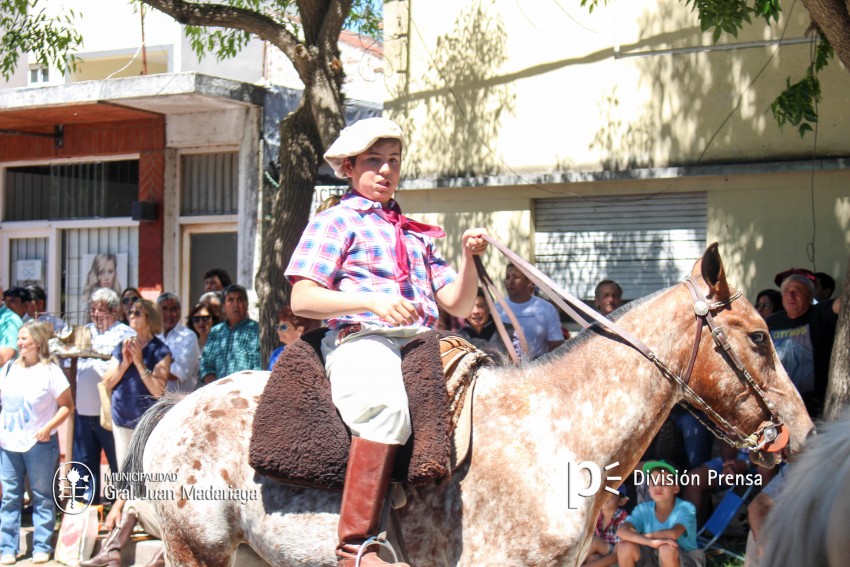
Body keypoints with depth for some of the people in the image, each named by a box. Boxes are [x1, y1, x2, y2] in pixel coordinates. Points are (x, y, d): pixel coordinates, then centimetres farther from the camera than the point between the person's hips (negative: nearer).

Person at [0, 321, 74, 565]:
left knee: (42, 497, 4)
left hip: (39, 444, -5)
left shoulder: (50, 371, -6)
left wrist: (48, 427, -17)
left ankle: (42, 547, 10)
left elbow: (67, 406, -5)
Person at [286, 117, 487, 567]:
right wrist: (372, 301, -14)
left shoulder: (415, 235, 28)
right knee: (388, 404, -37)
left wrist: (469, 257, 4)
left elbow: (459, 305, 22)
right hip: (361, 342, -7)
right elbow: (302, 300, -2)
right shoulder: (336, 221, 10)